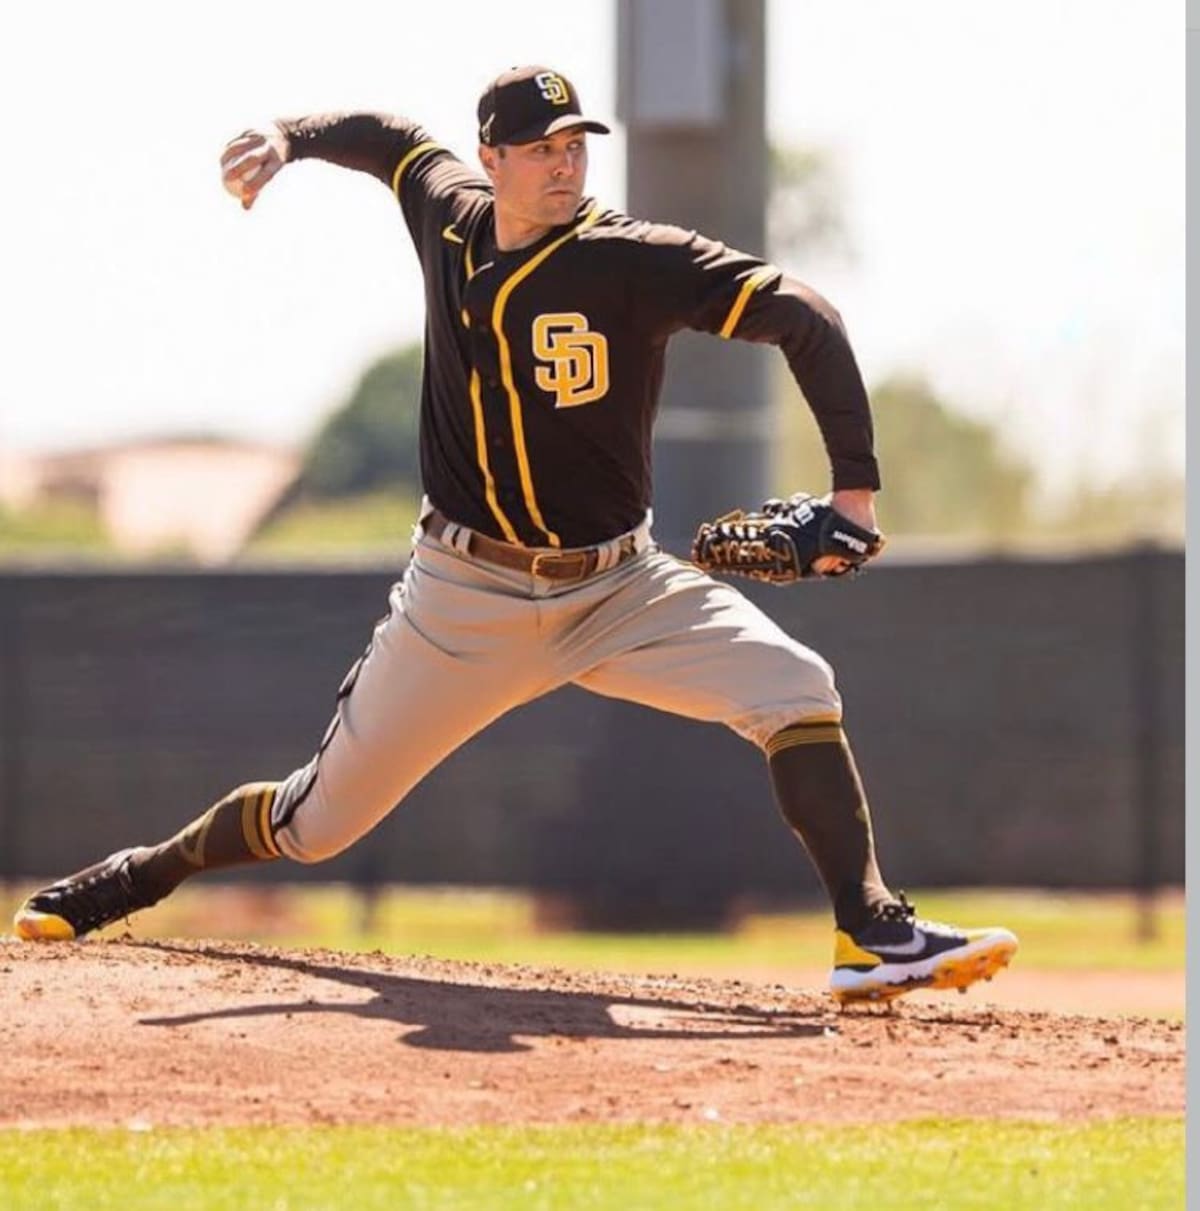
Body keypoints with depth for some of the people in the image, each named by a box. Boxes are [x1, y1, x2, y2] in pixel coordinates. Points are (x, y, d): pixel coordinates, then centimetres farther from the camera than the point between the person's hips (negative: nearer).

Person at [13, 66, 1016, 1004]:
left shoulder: (633, 260, -14)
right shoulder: (450, 214, -2)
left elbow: (800, 315, -21)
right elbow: (393, 138, 21)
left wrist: (855, 481, -29)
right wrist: (292, 139, 2)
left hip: (620, 591, -1)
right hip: (464, 599, 1)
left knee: (796, 691, -24)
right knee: (318, 821, 3)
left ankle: (872, 934, -23)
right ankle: (141, 878, 27)